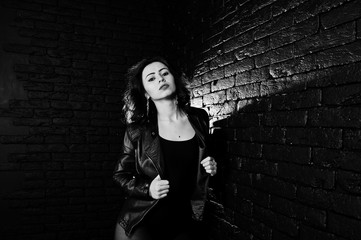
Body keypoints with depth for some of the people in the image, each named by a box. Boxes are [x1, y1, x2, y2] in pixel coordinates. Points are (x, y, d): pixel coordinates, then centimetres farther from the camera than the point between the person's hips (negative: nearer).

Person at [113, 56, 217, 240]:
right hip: (140, 224, -2)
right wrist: (147, 189, -15)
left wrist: (210, 168, -4)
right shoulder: (138, 129, -9)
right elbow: (121, 175, 1)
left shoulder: (199, 118, -2)